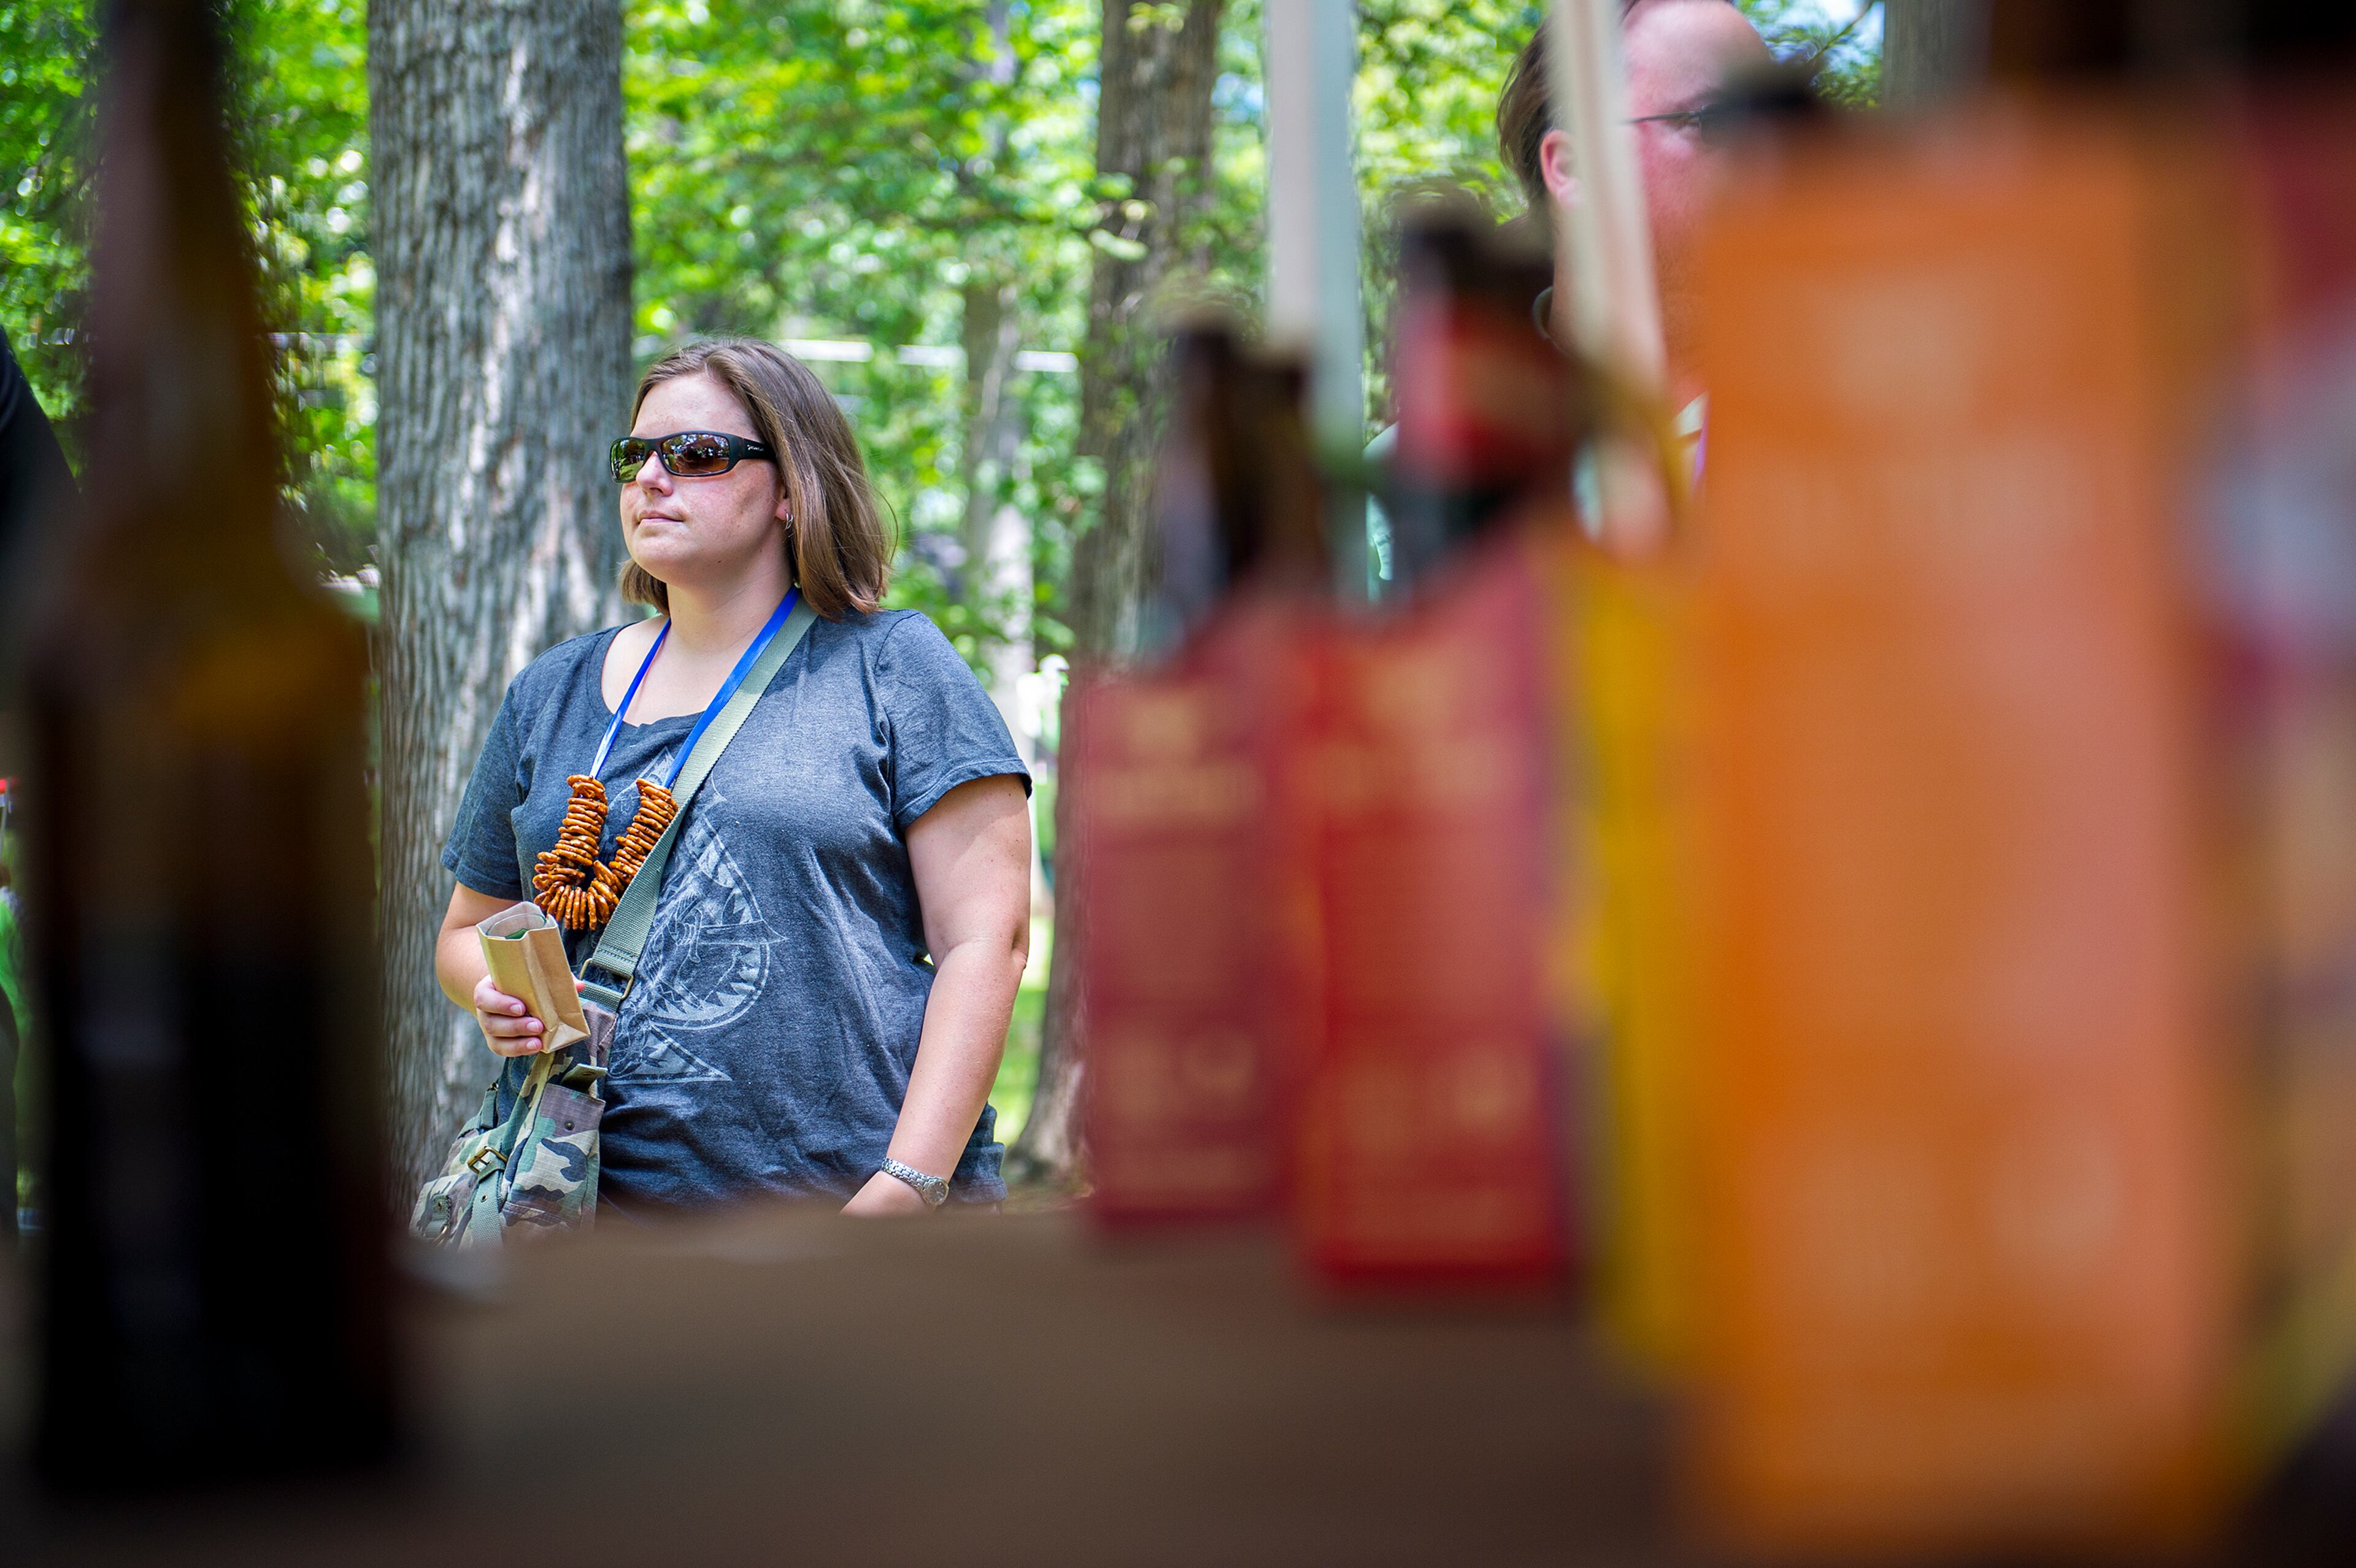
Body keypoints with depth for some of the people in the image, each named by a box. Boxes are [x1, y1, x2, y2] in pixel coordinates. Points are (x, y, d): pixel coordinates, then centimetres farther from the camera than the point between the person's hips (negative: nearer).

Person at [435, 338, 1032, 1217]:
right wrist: (500, 997, 0)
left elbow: (986, 941, -5)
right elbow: (466, 930, 24)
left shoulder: (892, 666, 2)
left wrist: (909, 1186, -14)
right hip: (606, 1203, 4)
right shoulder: (551, 696, 15)